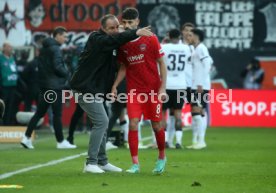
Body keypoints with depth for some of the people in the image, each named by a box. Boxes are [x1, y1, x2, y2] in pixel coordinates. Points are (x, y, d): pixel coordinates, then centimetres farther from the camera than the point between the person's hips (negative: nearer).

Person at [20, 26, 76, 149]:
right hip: (55, 86, -9)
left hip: (44, 85, 9)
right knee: (57, 114, -3)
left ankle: (27, 138, 3)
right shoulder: (55, 49, -12)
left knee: (39, 113, 9)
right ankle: (61, 142, 2)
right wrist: (67, 74, -4)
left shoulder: (45, 48, 16)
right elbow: (58, 67, -20)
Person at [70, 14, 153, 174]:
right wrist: (136, 33, -42)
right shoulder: (97, 39, -14)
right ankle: (91, 163, -11)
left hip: (96, 89, 9)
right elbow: (115, 39, -34)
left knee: (102, 123, 12)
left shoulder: (112, 45, 12)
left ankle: (102, 162, 21)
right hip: (86, 88, -9)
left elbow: (115, 66, 15)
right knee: (101, 121, -13)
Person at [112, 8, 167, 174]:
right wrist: (115, 85, 1)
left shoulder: (150, 39, -7)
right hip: (133, 90, 2)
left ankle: (162, 157, 28)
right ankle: (135, 164, -5)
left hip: (153, 89, -2)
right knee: (133, 124, -10)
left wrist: (163, 87, -9)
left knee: (156, 125, 5)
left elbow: (162, 63, -3)